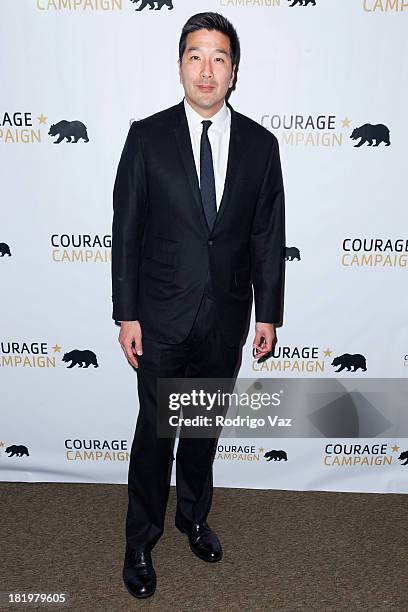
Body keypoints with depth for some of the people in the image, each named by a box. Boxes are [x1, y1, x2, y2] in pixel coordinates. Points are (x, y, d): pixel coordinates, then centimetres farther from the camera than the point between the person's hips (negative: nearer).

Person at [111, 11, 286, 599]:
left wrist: (268, 314, 1)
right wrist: (126, 315, -7)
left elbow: (269, 237, 3)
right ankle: (141, 540, 31)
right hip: (162, 318, -2)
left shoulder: (260, 144, 1)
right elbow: (126, 231, -4)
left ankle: (194, 516, 43)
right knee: (155, 430, 9)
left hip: (226, 318, 2)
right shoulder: (147, 136, -4)